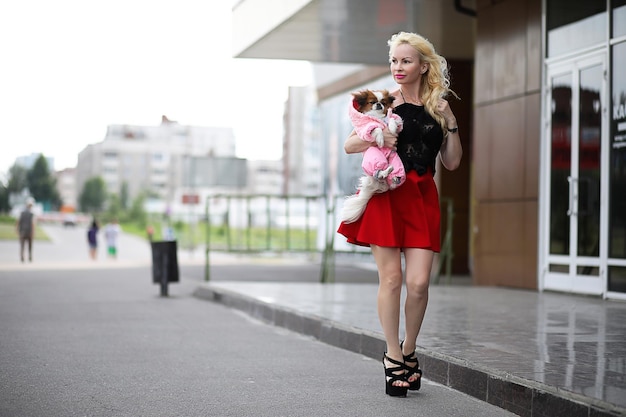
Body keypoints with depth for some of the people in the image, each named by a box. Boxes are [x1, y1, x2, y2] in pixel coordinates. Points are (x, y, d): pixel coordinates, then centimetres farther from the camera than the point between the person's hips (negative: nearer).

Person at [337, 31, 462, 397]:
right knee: (391, 278, -4)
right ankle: (393, 357, 9)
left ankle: (409, 351, 16)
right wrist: (375, 138, -13)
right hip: (387, 194, -2)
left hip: (423, 198, 2)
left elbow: (452, 162, 12)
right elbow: (349, 145, 6)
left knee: (419, 282, -6)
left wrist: (450, 123, 0)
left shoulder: (438, 107, 11)